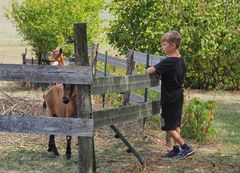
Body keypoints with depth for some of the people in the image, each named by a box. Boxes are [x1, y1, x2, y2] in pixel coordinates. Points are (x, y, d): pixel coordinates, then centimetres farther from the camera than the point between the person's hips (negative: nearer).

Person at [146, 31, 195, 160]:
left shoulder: (168, 62, -22)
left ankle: (185, 148, -3)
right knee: (175, 125, 15)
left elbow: (151, 70, -23)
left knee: (169, 127, -1)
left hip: (170, 99, -8)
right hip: (178, 97, 8)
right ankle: (176, 149, 21)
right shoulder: (181, 60, 4)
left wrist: (147, 71, 0)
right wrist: (161, 74, 11)